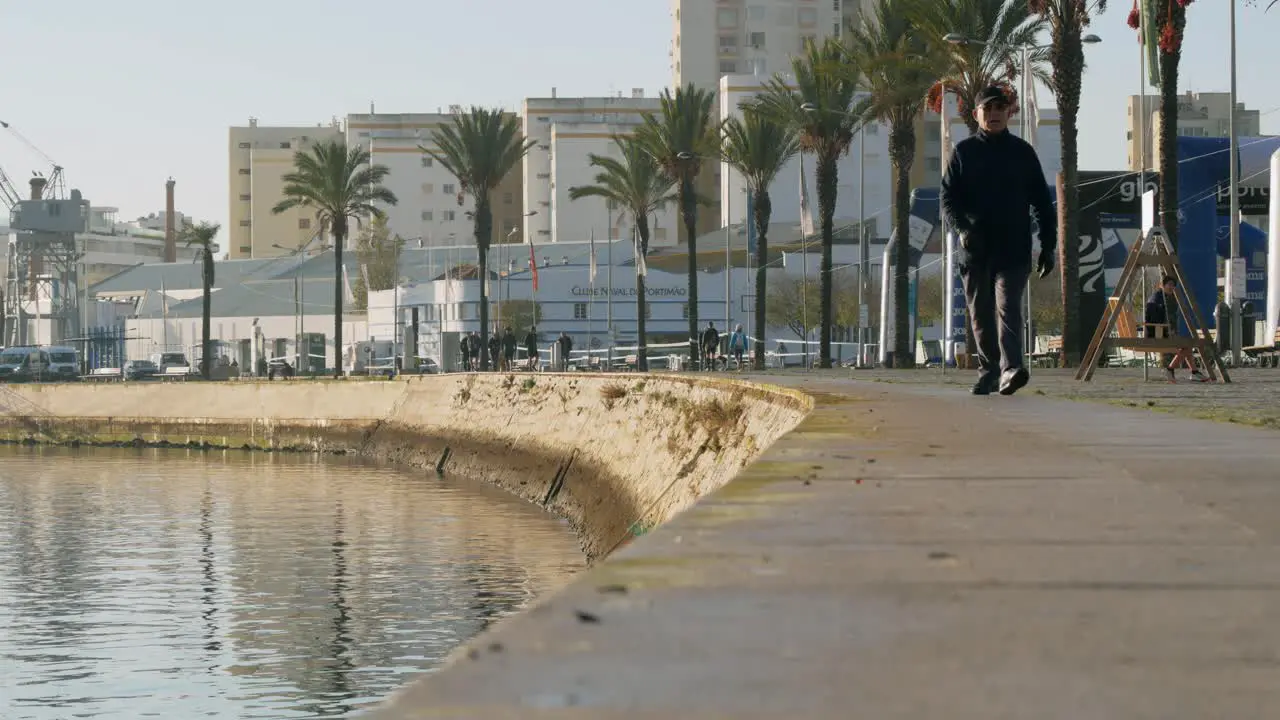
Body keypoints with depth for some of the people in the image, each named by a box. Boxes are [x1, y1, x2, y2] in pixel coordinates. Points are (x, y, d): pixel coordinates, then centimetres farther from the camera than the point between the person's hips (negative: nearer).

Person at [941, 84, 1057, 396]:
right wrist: (962, 228, -17)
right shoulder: (964, 151, 8)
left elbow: (1042, 202, 12)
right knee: (981, 314, 8)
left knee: (1008, 307, -17)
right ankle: (988, 370, 20)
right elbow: (948, 198, 3)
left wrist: (1048, 246, 7)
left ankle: (1010, 368, -28)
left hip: (1014, 250, -2)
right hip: (974, 250, 2)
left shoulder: (1022, 152, 8)